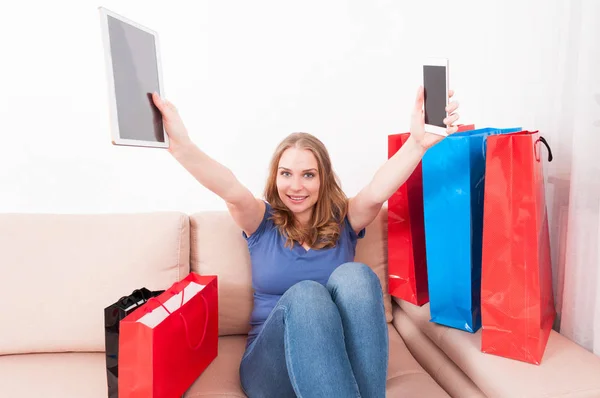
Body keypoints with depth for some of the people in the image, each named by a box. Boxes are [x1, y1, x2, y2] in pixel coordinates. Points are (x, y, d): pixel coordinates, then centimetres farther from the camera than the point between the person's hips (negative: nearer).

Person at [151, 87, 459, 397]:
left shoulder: (343, 220, 7)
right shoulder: (262, 222, 5)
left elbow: (377, 192, -15)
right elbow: (232, 191, -17)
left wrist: (417, 143, -35)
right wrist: (181, 145, -37)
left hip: (341, 355, 1)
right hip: (271, 363, -1)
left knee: (353, 275, -30)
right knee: (306, 295, -34)